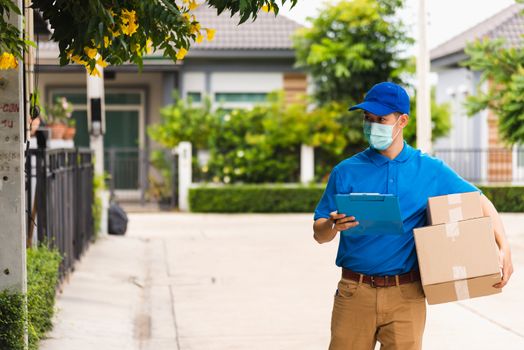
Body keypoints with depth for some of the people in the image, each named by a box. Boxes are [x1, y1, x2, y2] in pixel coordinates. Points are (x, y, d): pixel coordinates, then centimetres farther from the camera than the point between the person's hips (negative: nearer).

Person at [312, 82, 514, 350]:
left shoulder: (430, 170, 5)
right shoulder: (345, 172, 3)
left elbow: (479, 201, 12)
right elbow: (319, 234, 5)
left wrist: (503, 247, -2)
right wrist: (333, 226, -19)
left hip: (406, 296, 0)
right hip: (355, 291, 0)